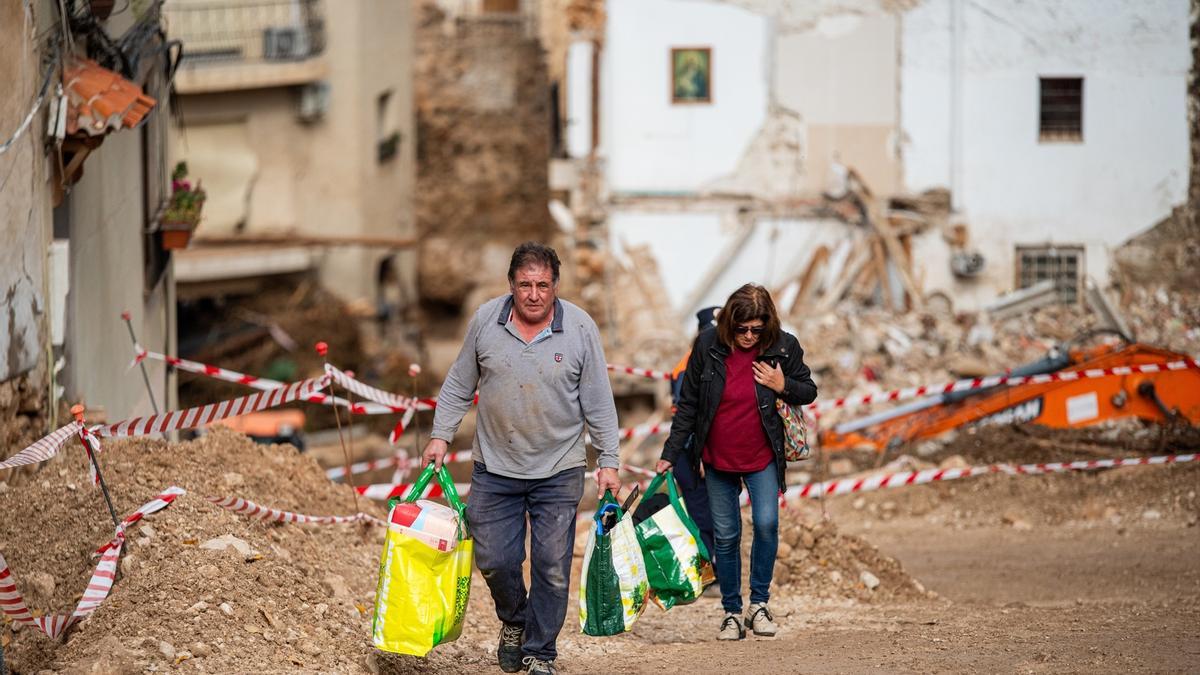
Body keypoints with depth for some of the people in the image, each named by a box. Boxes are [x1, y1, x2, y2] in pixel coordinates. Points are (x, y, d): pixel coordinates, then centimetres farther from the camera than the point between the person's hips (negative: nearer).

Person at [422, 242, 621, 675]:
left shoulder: (580, 328, -6)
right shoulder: (485, 320, -2)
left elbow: (598, 402, -1)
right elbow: (458, 386, 9)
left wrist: (608, 462, -2)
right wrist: (440, 436, 3)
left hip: (558, 472, -2)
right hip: (495, 468, 2)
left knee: (552, 569, -1)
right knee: (494, 560, 4)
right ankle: (513, 620, 33)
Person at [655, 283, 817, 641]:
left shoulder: (784, 347, -7)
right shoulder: (708, 346, -8)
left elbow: (809, 392, 6)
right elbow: (688, 404, 0)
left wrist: (783, 386, -16)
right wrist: (670, 453, -1)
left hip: (762, 458, -1)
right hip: (718, 460, 1)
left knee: (766, 524, -16)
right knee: (726, 537, 4)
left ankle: (759, 603, 0)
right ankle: (731, 612, 15)